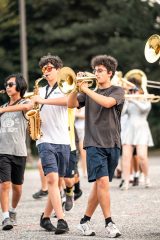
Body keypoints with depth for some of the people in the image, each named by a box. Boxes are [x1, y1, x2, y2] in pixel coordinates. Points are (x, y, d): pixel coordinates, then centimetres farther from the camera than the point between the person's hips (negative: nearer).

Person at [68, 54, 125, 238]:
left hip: (112, 144, 0)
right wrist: (76, 87, -12)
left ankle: (85, 221, 16)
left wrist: (86, 89, -15)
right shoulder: (89, 93, 14)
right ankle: (109, 223, -14)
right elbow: (71, 104, 1)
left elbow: (107, 102, -16)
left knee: (99, 184, 4)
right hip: (94, 143, 0)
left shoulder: (117, 91, 5)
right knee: (103, 181, -15)